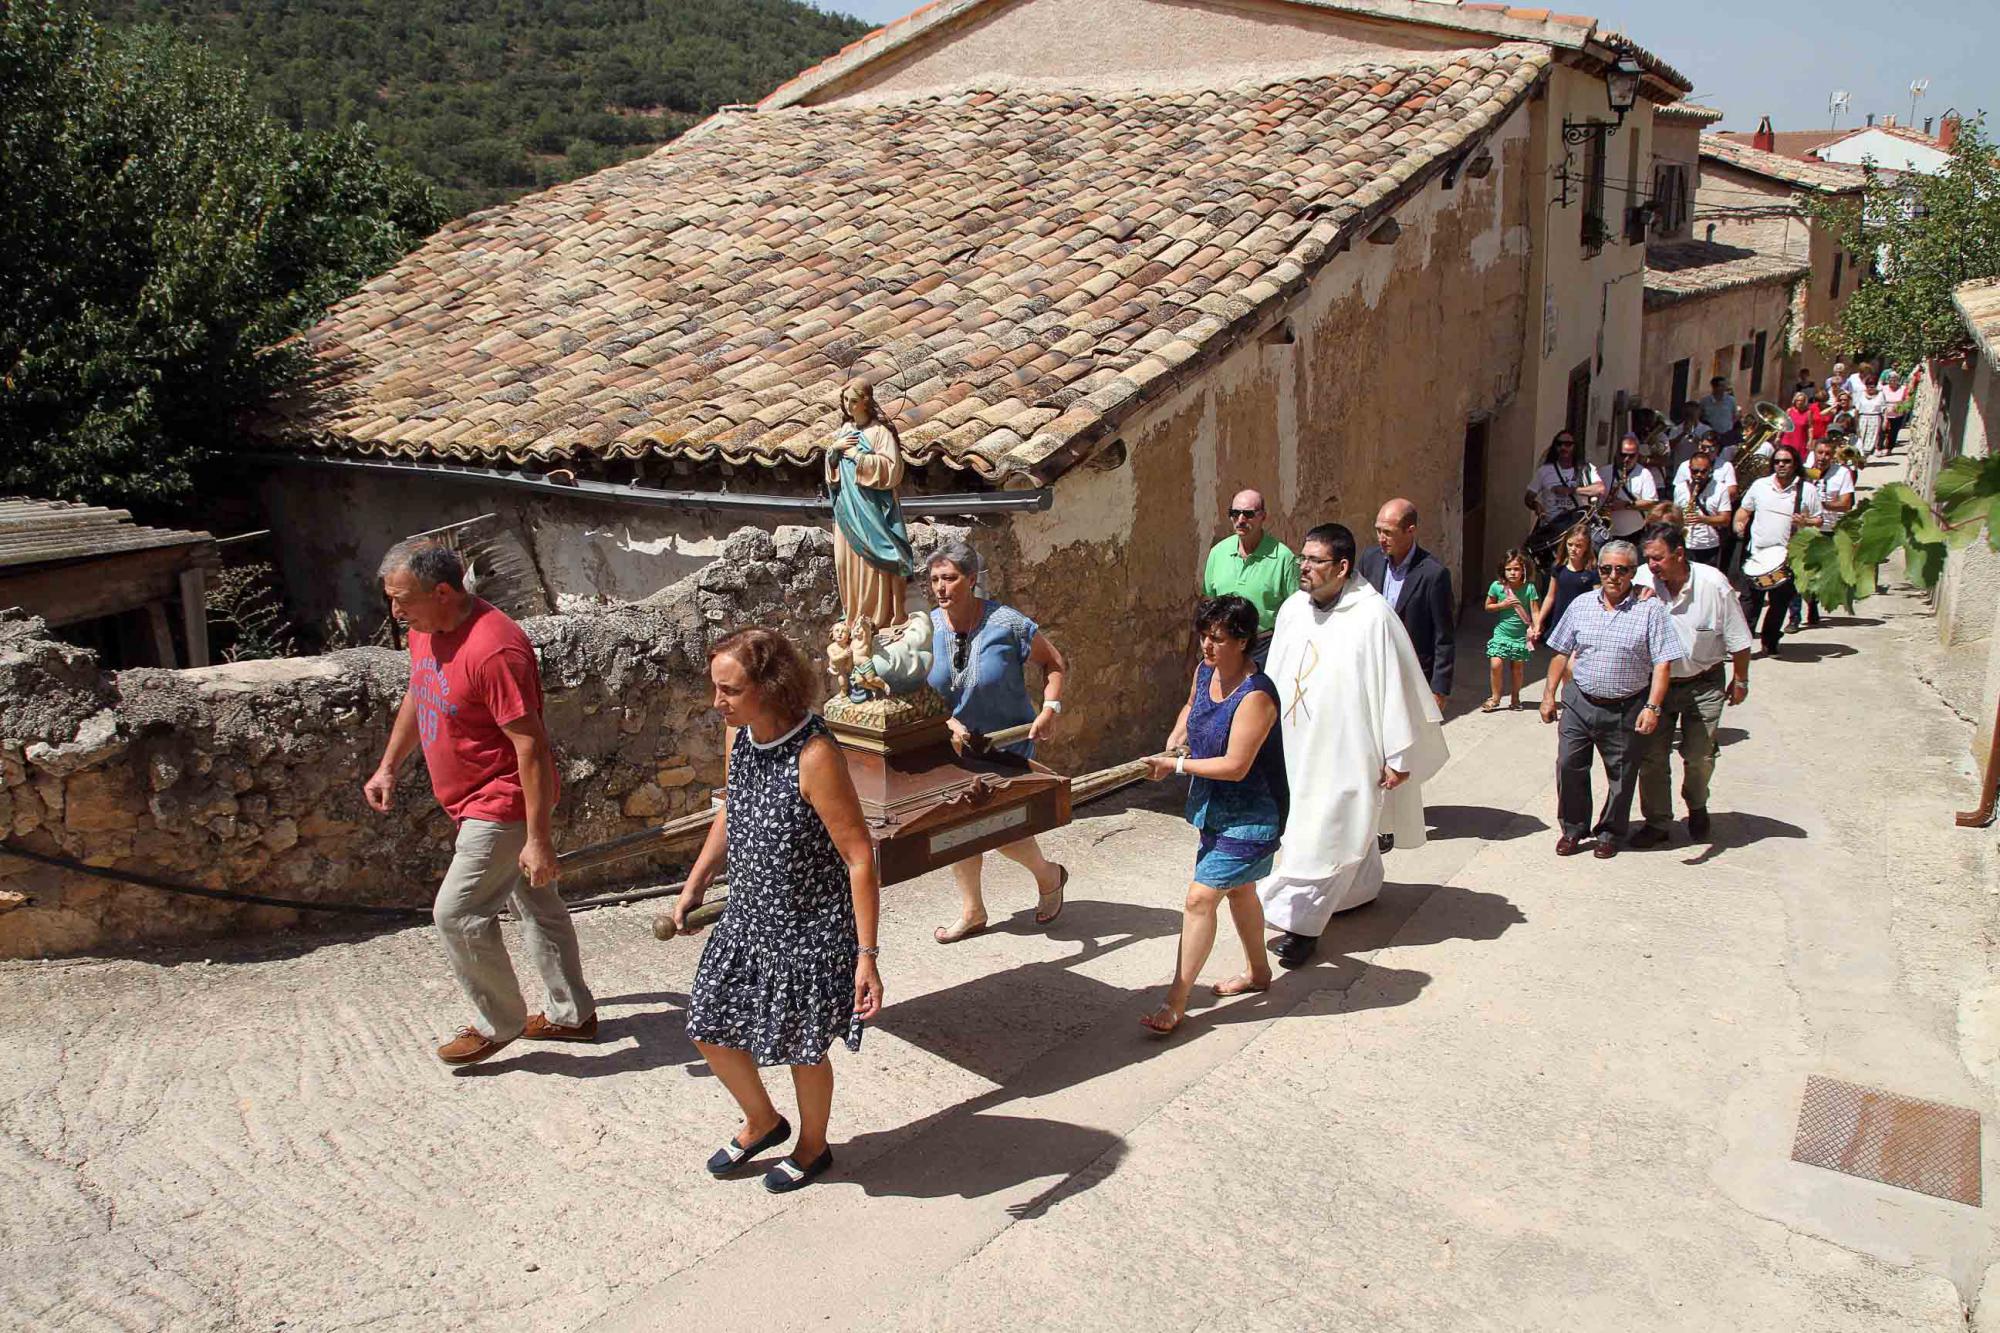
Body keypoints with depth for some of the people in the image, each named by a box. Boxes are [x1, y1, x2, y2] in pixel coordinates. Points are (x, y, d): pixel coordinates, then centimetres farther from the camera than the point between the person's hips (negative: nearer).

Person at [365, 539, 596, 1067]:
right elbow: (417, 697, 21)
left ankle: (497, 1023, 14)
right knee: (536, 904, 17)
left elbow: (530, 746, -28)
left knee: (457, 913, -5)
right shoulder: (425, 631, 1)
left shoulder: (493, 650, -29)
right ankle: (572, 1014, 30)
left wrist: (538, 838, -27)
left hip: (505, 803, -10)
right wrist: (388, 766, 20)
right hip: (483, 802, 10)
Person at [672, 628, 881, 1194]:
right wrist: (694, 885, 14)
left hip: (812, 928, -7)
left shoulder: (814, 755, -29)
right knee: (710, 1029, 16)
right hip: (750, 915, 7)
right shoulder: (738, 733, -6)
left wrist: (866, 956, -25)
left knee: (803, 1046, 12)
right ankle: (762, 1121, 44)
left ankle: (811, 1147, 41)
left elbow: (860, 857, -25)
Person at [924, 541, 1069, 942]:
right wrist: (948, 723, -22)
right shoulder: (928, 628, -8)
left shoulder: (1006, 624, -18)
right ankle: (972, 912, 28)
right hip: (956, 744, 4)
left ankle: (1048, 875, 29)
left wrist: (1050, 707, -17)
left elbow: (1054, 663, -5)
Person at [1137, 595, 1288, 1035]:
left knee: (1199, 898, -10)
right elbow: (1192, 706, 22)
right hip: (1216, 809, 9)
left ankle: (1176, 1002, -3)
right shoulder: (1205, 670, -2)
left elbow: (1235, 766, -28)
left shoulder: (1256, 695, -27)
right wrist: (1174, 741, 4)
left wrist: (1178, 765, -21)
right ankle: (1258, 972, 44)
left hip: (1250, 818, -9)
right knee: (1238, 891, 24)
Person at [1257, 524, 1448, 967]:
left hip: (1346, 751, -6)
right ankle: (1362, 886, 42)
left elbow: (1394, 686, -15)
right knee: (1349, 827, 22)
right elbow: (1275, 674, 13)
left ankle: (1301, 924, 2)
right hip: (1295, 746, 7)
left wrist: (1398, 756, -13)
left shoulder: (1372, 616, -18)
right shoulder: (1293, 608, 2)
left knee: (1324, 837, -4)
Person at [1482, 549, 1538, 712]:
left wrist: (1535, 628, -22)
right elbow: (1488, 606, 6)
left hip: (1521, 635, -1)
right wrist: (1503, 604, -12)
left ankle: (1515, 697, 29)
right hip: (1502, 632, 1)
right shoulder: (1497, 586, -5)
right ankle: (1495, 697, 10)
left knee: (1518, 668, 9)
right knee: (1495, 665, -8)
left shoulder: (1529, 588, -9)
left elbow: (1534, 611, -8)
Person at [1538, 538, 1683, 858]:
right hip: (1578, 701, 3)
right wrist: (1549, 694, 8)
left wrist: (1653, 707, -17)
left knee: (1621, 774, 9)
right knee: (1569, 766, 3)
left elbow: (1662, 663, -9)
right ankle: (1574, 829, 21)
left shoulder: (1650, 609, -6)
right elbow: (1562, 653, 12)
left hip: (1625, 709, -3)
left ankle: (1609, 833, 27)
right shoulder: (1581, 605, 6)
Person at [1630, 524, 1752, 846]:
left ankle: (1697, 806, 35)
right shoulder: (1643, 580, -13)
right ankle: (1657, 822, 14)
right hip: (1657, 682, 1)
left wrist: (1740, 681, 4)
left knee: (1699, 757, 5)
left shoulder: (1713, 584, -16)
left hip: (1703, 684, -1)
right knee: (1651, 756, 0)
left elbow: (1738, 639, -5)